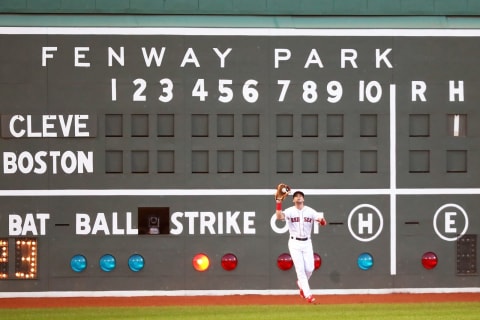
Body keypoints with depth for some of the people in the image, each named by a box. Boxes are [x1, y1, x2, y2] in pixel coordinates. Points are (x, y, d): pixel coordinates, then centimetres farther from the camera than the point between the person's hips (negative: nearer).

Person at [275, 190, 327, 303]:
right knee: (300, 268, -8)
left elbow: (323, 222, -10)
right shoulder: (290, 211, -6)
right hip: (295, 243, -3)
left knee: (309, 269, 0)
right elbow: (279, 217, -26)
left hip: (307, 243, 3)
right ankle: (308, 294, -5)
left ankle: (301, 283, 32)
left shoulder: (310, 211, 0)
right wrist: (279, 203, -35)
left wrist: (321, 220, -34)